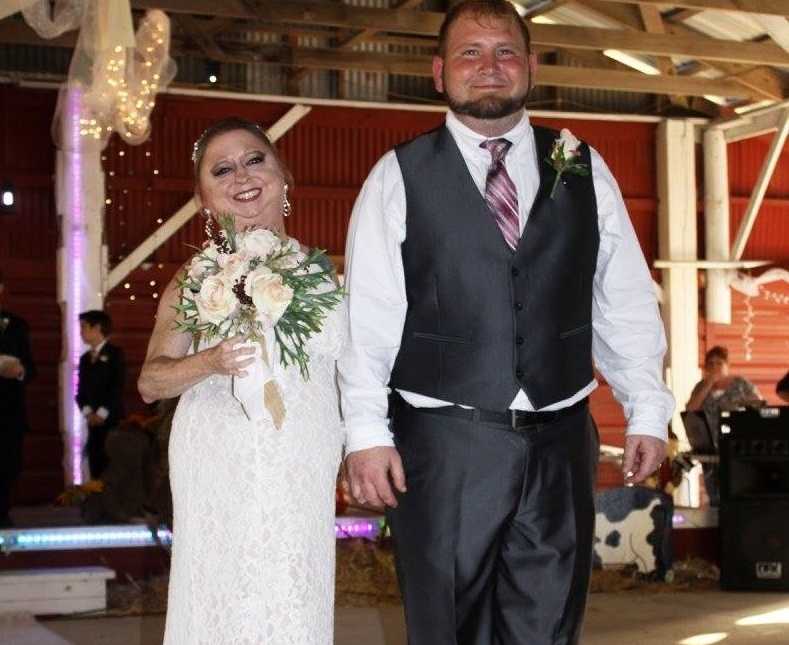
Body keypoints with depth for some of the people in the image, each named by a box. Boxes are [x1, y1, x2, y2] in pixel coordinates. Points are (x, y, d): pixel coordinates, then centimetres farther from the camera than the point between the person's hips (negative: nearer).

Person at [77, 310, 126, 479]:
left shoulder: (115, 353, 0)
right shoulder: (85, 358, 20)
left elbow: (118, 387, -9)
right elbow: (81, 390, 14)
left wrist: (102, 413, -13)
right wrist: (87, 412, -4)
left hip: (112, 420, -6)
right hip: (93, 421, 6)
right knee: (96, 470, 2)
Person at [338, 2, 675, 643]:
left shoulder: (584, 171, 9)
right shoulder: (399, 177, 1)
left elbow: (625, 302, 9)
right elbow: (369, 316, -3)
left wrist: (648, 410, 5)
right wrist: (367, 434, -9)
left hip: (560, 445, 2)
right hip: (442, 446, -2)